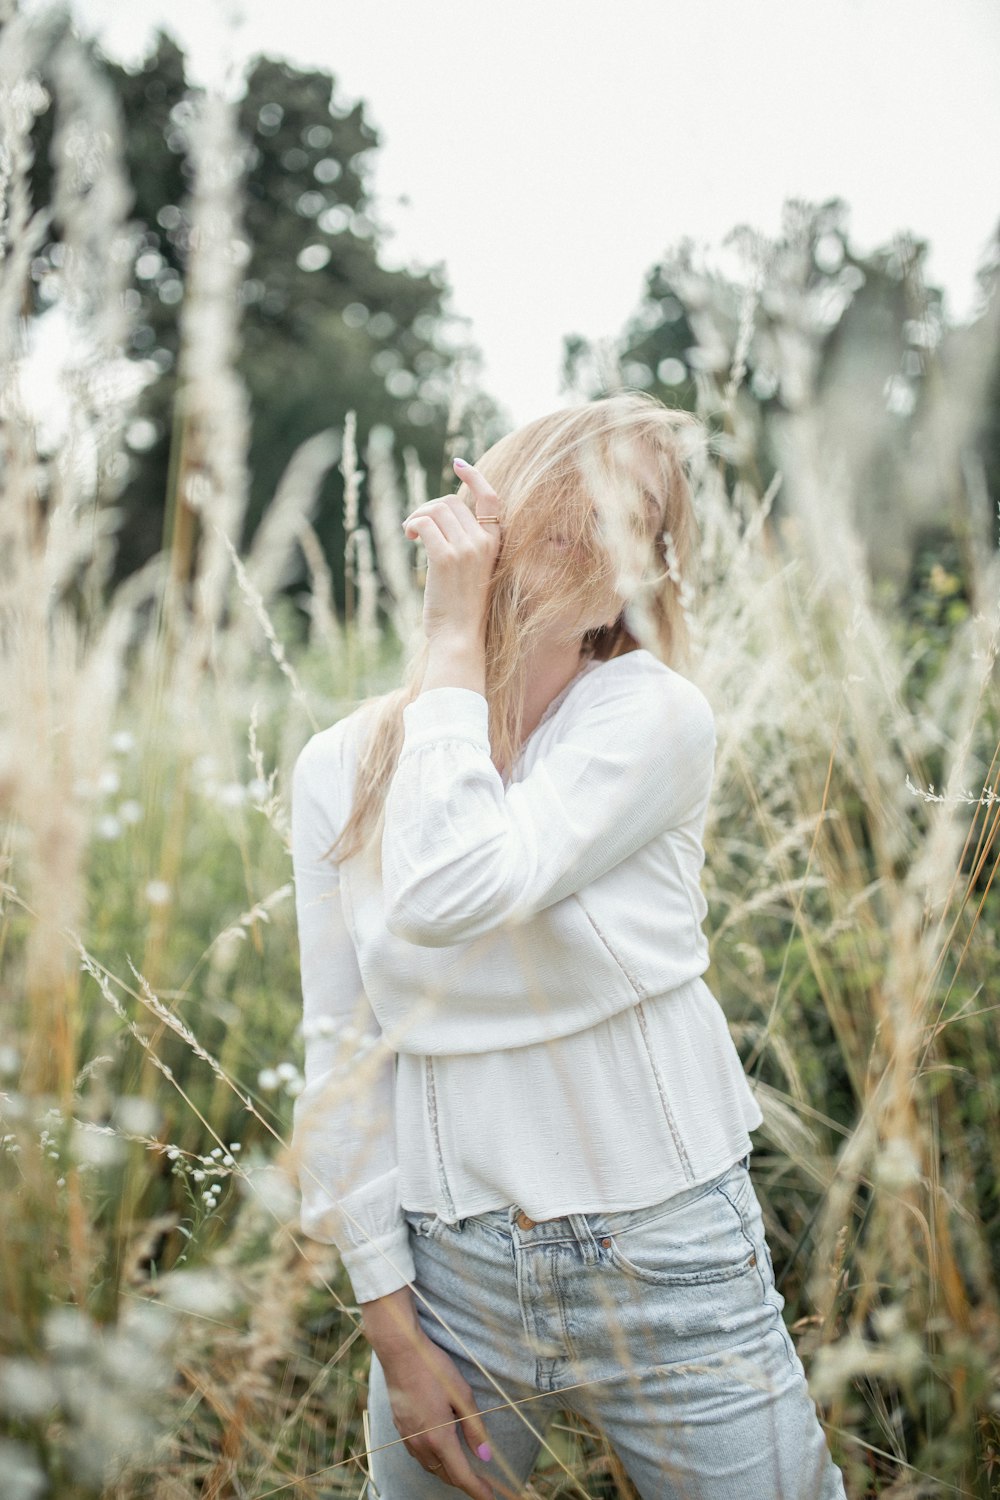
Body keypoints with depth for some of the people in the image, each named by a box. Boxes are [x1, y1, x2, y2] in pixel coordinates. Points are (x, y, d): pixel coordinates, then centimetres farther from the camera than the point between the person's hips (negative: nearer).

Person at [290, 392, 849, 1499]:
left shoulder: (653, 714, -12)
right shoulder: (342, 766, -3)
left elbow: (453, 893, -28)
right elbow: (344, 1048, -1)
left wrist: (454, 632, -19)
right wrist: (393, 1330, -2)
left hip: (670, 1271, -2)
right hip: (452, 1271, 2)